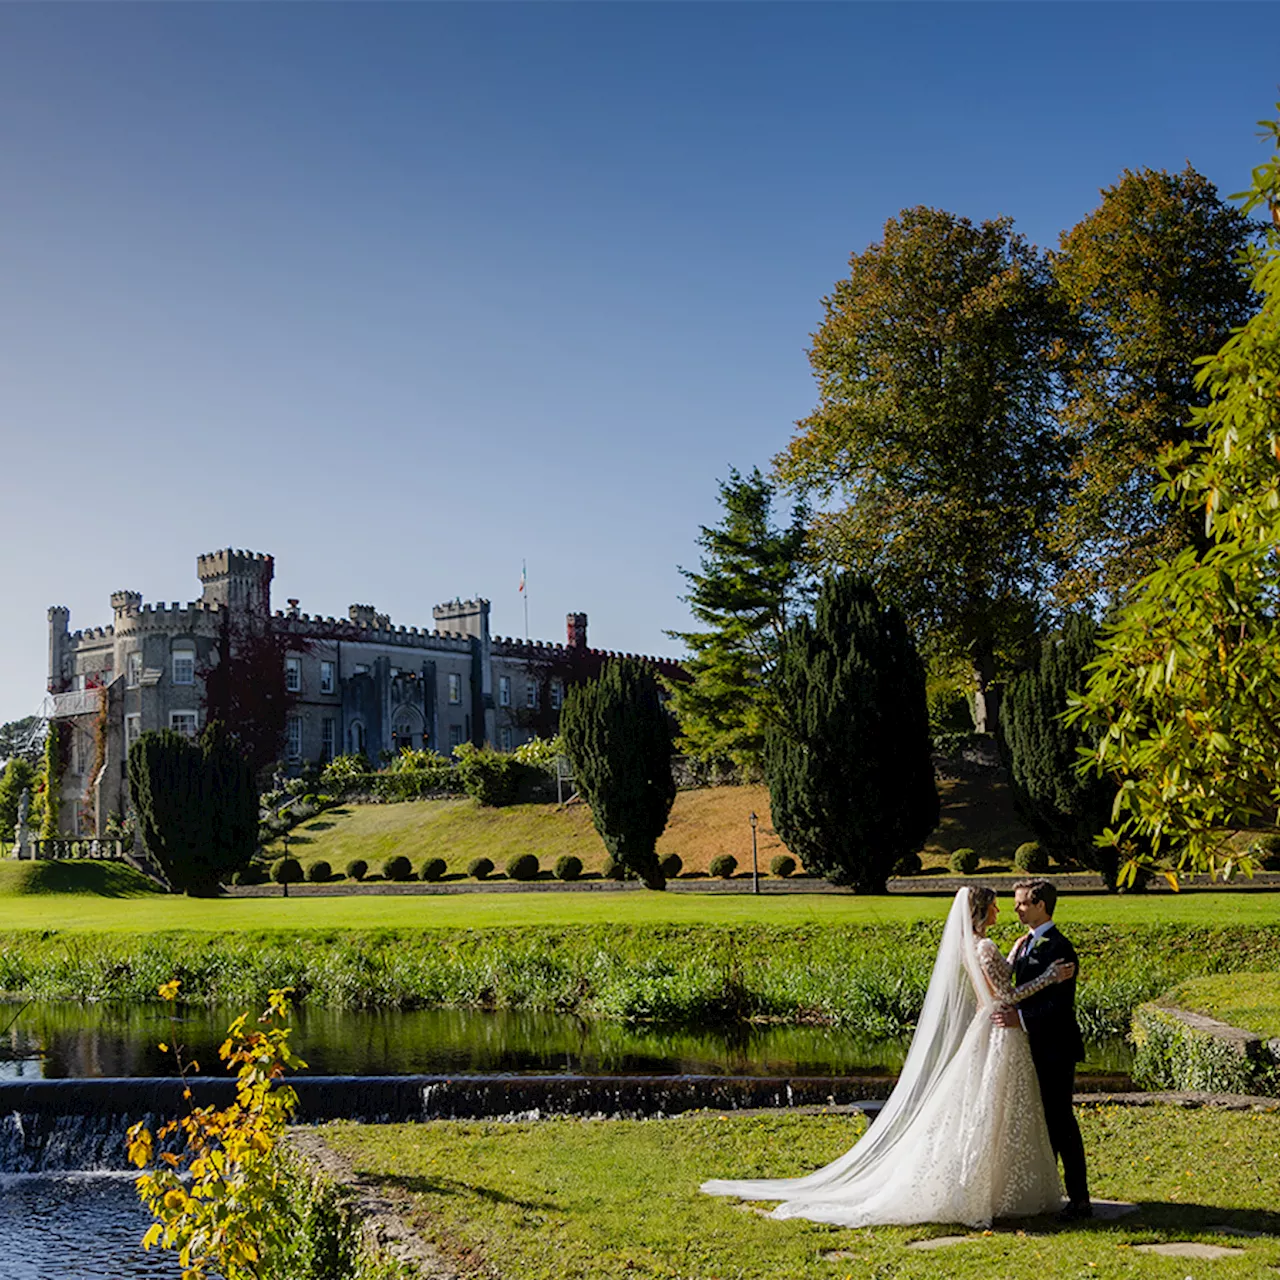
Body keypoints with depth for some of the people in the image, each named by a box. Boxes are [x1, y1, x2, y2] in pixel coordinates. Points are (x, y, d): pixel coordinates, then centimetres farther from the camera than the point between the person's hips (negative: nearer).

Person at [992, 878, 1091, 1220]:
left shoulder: (1058, 949, -17)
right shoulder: (1025, 944, 13)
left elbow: (1062, 1003, -23)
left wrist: (1022, 1019, -28)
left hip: (1055, 1049, -9)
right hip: (1035, 1046, 9)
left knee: (1060, 1121, -5)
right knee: (1043, 1119, 16)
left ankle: (1080, 1200, 1)